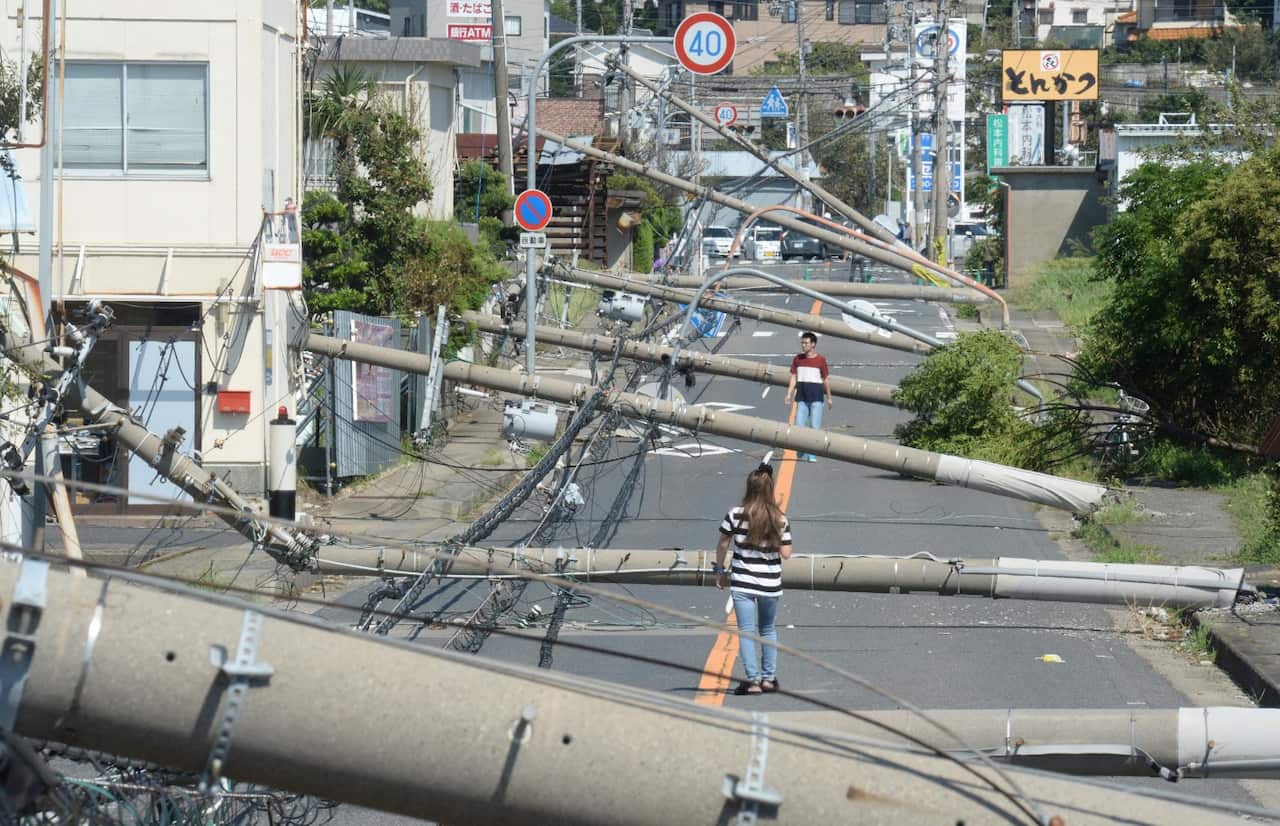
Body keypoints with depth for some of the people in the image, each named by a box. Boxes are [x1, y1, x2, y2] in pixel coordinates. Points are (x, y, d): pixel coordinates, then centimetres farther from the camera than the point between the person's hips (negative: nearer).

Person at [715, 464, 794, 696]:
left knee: (746, 631, 3)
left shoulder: (736, 515, -9)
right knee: (768, 629, 20)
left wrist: (720, 570, 13)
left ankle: (753, 680, -4)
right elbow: (786, 553, -5)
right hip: (770, 584, 2)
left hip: (742, 583, -2)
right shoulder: (780, 519, -7)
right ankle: (769, 678, 21)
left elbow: (723, 545, 0)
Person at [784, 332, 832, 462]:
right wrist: (789, 394, -1)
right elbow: (794, 377, 9)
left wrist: (829, 398, 5)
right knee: (799, 426, -1)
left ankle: (812, 455, 1)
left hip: (816, 398, -3)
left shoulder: (821, 360, -2)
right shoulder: (798, 359, 7)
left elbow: (826, 379, 3)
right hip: (802, 397, 3)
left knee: (814, 426, -4)